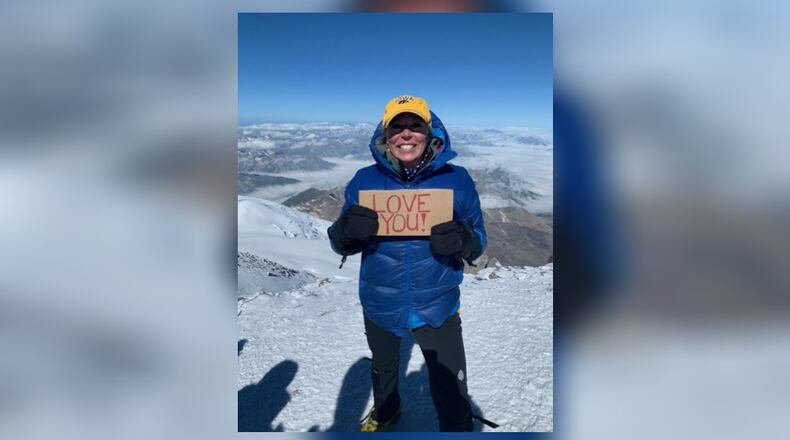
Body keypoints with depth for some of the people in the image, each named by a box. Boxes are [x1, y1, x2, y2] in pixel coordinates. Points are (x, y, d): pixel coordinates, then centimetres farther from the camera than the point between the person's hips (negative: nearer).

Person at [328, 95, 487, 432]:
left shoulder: (456, 179, -12)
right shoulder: (364, 181, -8)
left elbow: (478, 241, -4)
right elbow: (341, 246, -3)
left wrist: (462, 240, -28)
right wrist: (346, 230, -27)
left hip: (437, 306, -2)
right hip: (380, 305, 3)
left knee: (451, 392, 8)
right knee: (383, 367, 30)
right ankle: (385, 410, 62)